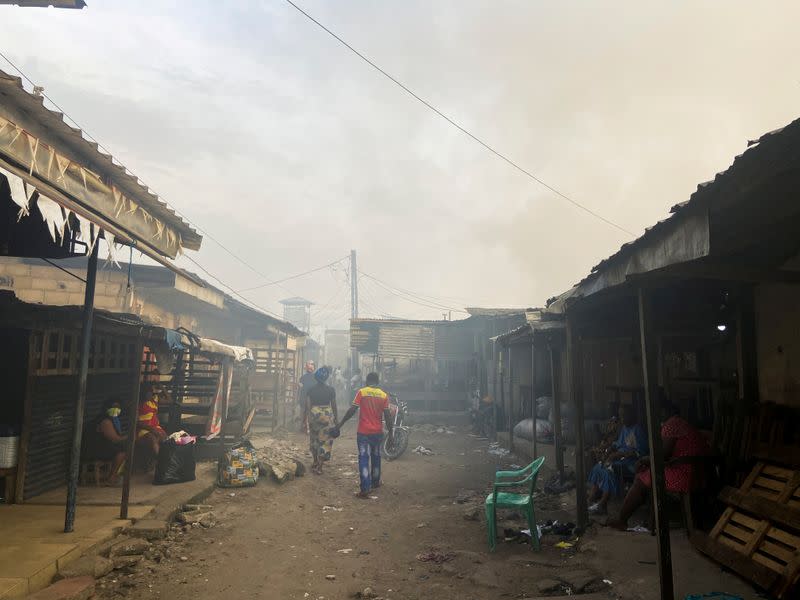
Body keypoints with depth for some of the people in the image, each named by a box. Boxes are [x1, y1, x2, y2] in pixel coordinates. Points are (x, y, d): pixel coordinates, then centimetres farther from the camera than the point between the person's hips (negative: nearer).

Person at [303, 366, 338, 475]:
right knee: (325, 441, 6)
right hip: (327, 416, -2)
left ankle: (316, 462, 32)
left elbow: (308, 406, -4)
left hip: (313, 415, 2)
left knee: (314, 439, 20)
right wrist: (336, 419, 7)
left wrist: (305, 418, 5)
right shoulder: (331, 390, -6)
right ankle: (319, 466, 6)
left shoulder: (311, 390, -3)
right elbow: (334, 406, -2)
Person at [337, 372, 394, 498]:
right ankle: (375, 483, 35)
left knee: (364, 459, -2)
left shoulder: (362, 392, -7)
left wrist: (340, 424, -3)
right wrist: (390, 432, 4)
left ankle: (365, 489, -10)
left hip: (363, 432, -3)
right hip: (378, 432, 3)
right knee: (376, 457, 20)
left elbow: (352, 410, -10)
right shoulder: (384, 395, -1)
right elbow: (387, 415, -3)